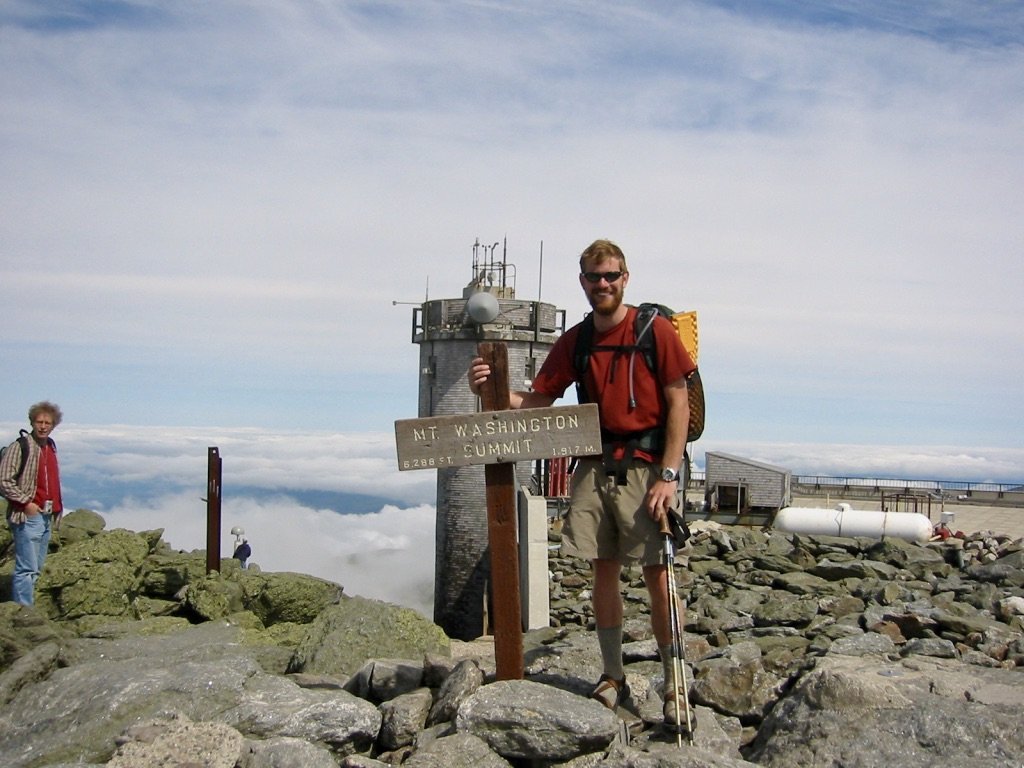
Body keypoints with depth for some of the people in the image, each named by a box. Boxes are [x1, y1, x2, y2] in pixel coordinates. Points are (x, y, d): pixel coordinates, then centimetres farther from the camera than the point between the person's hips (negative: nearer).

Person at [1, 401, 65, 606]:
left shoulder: (51, 447, 13)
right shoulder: (19, 447, -10)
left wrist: (57, 509, 16)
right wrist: (26, 503, -17)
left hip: (46, 517, 8)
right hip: (27, 517, -8)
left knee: (35, 568, 11)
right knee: (27, 569, -10)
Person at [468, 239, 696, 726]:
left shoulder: (655, 330, -3)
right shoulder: (575, 341, 10)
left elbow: (678, 404, -5)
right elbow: (536, 401, 10)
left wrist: (668, 476, -12)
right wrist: (491, 390, -9)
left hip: (645, 467, -4)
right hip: (594, 466, 4)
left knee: (657, 577, -4)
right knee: (603, 572, 8)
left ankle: (673, 685, 8)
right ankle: (613, 678, 20)